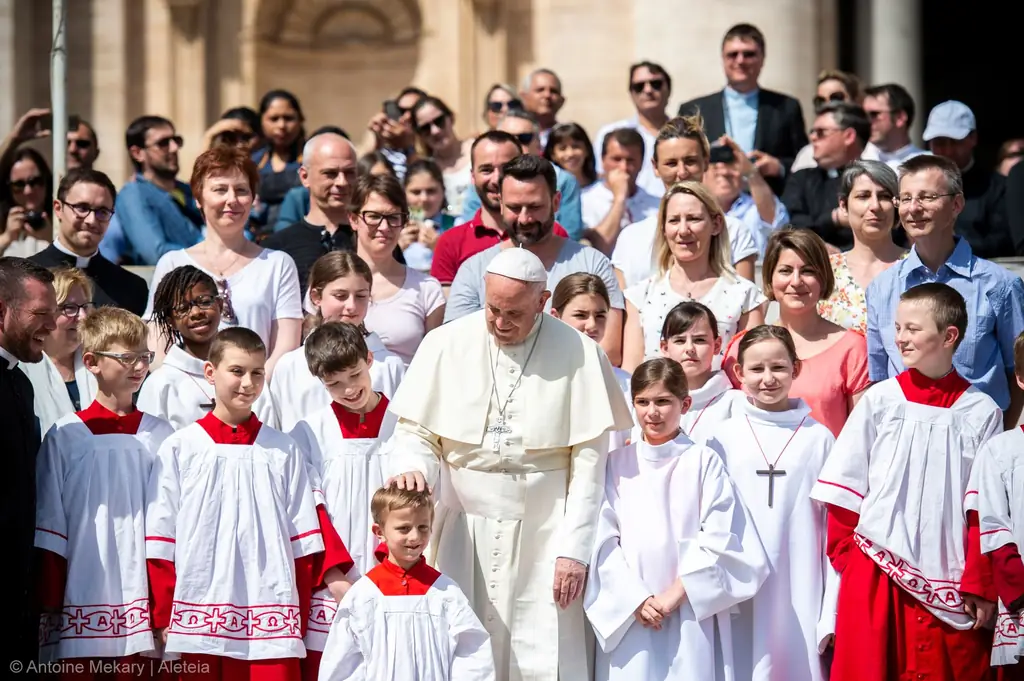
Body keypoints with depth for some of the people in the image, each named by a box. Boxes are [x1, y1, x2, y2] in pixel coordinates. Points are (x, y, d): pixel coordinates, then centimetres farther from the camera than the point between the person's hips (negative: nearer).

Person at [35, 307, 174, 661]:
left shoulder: (161, 435, 8)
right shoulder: (66, 437, 2)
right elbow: (49, 531, 4)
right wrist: (49, 607, 0)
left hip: (147, 603, 1)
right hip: (85, 606, -1)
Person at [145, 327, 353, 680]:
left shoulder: (282, 450, 11)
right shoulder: (180, 449, 6)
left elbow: (306, 536, 12)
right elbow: (159, 536, 6)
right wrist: (163, 615, 3)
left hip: (270, 616, 1)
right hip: (200, 619, -1)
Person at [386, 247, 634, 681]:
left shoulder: (578, 355, -4)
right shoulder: (446, 345, 0)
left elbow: (589, 462, -3)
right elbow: (415, 432, 6)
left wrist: (574, 548, -7)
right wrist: (411, 466, -17)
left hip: (541, 538, -2)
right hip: (462, 535, 2)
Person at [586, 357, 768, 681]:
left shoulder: (703, 462, 2)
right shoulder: (618, 464, 8)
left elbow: (721, 536, -4)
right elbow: (603, 539, 3)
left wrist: (678, 592, -10)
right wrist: (635, 599, -8)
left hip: (691, 613, -2)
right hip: (627, 614, 2)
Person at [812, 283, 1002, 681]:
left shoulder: (980, 412, -1)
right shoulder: (880, 401, 1)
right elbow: (844, 493, 4)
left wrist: (980, 585, -4)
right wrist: (847, 559, -3)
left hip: (948, 584, -1)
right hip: (877, 576, 1)